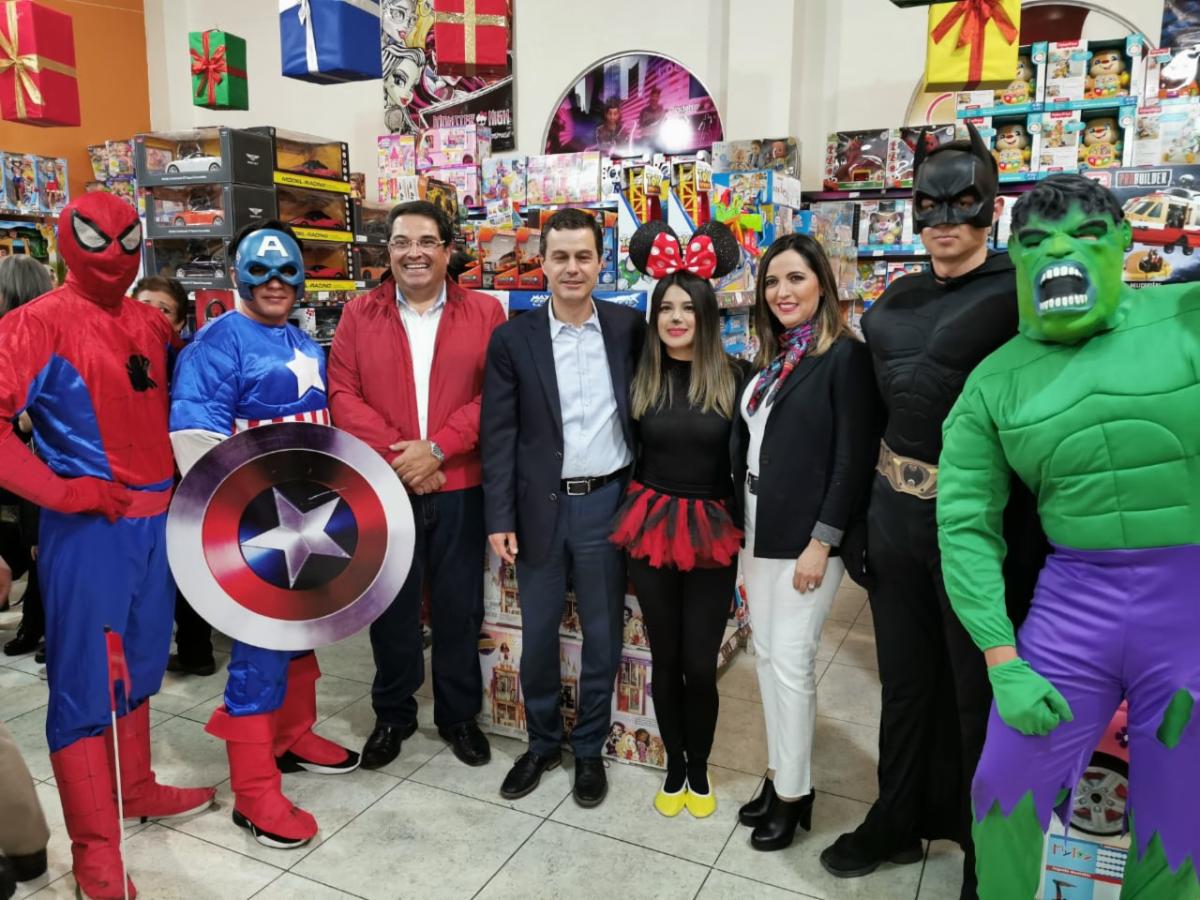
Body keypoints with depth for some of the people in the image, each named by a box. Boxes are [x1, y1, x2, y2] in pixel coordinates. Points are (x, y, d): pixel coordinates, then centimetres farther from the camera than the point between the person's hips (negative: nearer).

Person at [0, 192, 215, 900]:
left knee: (141, 662, 18)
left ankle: (136, 787, 37)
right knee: (84, 676, 2)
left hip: (156, 516, 6)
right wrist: (60, 492, -18)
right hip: (87, 524, -6)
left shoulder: (151, 324, 10)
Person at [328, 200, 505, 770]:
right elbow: (342, 393, -2)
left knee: (459, 606, 11)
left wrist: (436, 448, -15)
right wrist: (395, 452, -14)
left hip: (460, 487, 0)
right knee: (391, 606, 12)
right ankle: (393, 714, 32)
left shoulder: (484, 313, 2)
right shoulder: (359, 314, 5)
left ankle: (460, 715, 30)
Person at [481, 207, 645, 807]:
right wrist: (499, 518, -6)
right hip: (541, 507, 0)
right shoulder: (514, 338, -2)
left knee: (602, 636, 11)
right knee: (537, 635, 12)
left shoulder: (629, 328, 1)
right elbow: (498, 434, -3)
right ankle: (542, 742, 35)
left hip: (608, 504, 0)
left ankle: (589, 749, 32)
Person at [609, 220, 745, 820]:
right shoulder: (641, 379, 0)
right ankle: (673, 766, 33)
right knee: (665, 658, 12)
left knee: (701, 664, 5)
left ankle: (699, 770, 30)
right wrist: (634, 513, 7)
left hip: (713, 531, -1)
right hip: (651, 525, 2)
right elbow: (629, 452, 10)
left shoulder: (734, 376, -6)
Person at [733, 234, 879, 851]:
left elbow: (852, 459, -15)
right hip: (758, 530, 8)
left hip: (805, 535, -7)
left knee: (791, 662, 0)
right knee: (765, 656, 14)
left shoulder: (845, 356, -11)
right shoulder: (771, 358, 12)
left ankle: (794, 793, 18)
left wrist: (821, 542, -17)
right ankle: (778, 776, 29)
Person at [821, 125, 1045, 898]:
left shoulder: (1018, 295, -10)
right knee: (905, 681, 19)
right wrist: (865, 511, 13)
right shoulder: (897, 299, 9)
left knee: (980, 696, 11)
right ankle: (899, 821, 40)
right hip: (896, 515, 6)